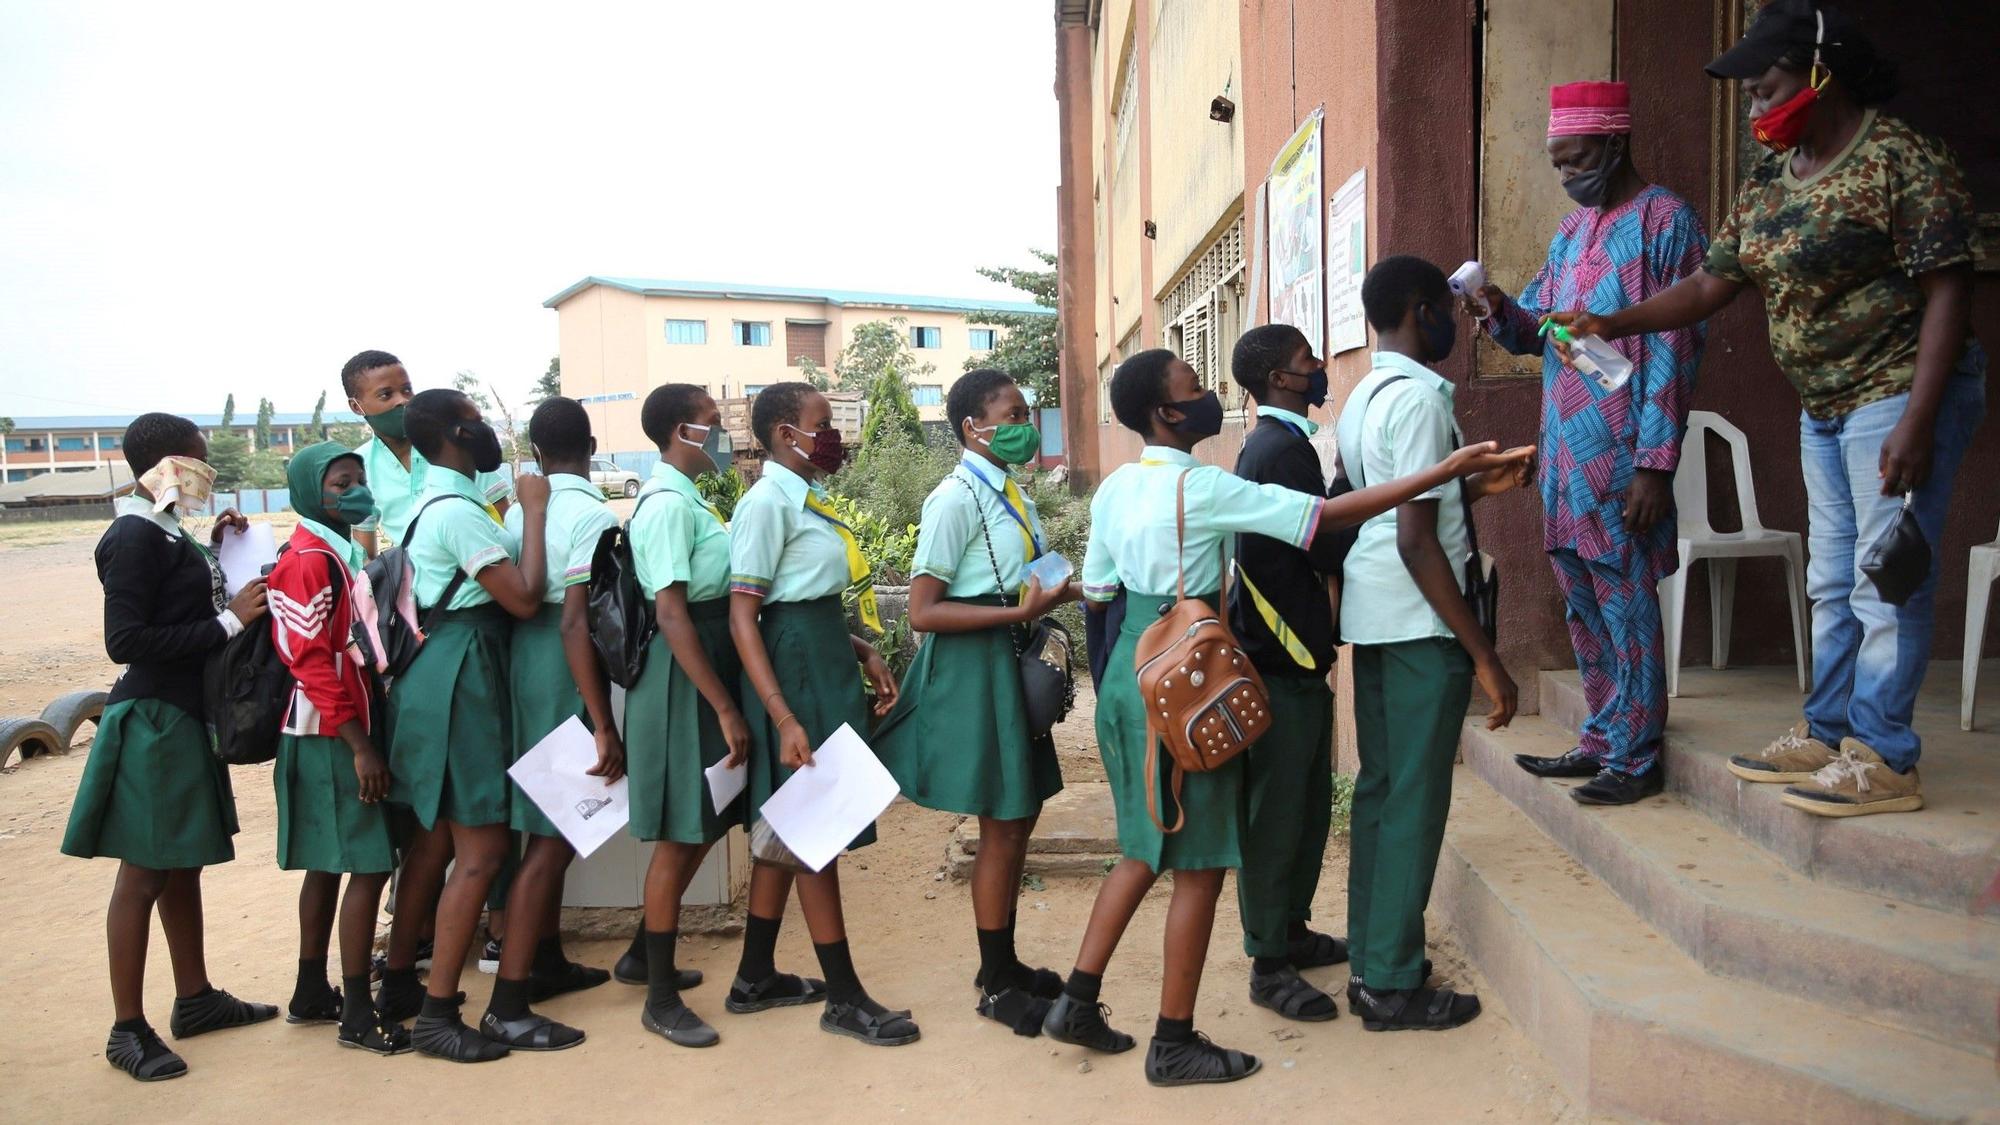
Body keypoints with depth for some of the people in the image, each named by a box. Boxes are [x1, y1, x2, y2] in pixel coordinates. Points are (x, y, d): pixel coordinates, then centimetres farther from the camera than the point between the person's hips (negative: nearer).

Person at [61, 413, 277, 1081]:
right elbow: (125, 641, -22)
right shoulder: (134, 538, -16)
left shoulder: (163, 532, 12)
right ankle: (128, 1030, 8)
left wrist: (215, 557, 8)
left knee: (183, 866, 16)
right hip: (152, 723, -10)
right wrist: (228, 621, -20)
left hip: (183, 718, 10)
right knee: (144, 875, -2)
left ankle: (194, 1000, 28)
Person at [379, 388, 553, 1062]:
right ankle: (437, 1015, 1)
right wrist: (533, 510, -13)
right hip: (459, 679, -10)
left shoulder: (429, 503, 15)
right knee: (481, 848, -5)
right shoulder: (458, 510, -17)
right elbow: (524, 599, -19)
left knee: (436, 833, 18)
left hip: (432, 672, 10)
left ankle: (398, 980, 30)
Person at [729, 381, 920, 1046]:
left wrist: (864, 654, 8)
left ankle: (755, 979, 28)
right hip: (794, 667, -9)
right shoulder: (768, 501, -14)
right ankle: (843, 998, 10)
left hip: (827, 661, 9)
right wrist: (784, 720, -24)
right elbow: (743, 616, -18)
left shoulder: (810, 497, 13)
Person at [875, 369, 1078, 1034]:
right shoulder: (957, 498, -15)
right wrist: (1021, 612, -24)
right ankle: (997, 987, 17)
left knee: (1018, 818, 16)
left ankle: (1002, 963, 32)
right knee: (1002, 827, 0)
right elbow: (923, 612, -20)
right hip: (973, 667, -9)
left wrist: (1065, 594, 2)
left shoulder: (1010, 495, 11)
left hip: (1013, 662, 9)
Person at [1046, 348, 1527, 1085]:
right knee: (1201, 864, 4)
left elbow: (1096, 593, 12)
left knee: (1146, 851, 20)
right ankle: (1174, 1043, 15)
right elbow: (1329, 516, -17)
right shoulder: (1204, 486, -16)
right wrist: (1445, 470, -14)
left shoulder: (1114, 489, 6)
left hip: (1129, 672, 8)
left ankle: (1078, 1000, 23)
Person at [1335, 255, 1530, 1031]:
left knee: (1378, 787, 13)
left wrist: (1479, 485, 25)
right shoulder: (1420, 396, -14)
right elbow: (1416, 540, -21)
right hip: (1420, 621, -9)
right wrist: (1485, 655, -19)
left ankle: (1370, 961, 22)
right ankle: (1393, 985, 7)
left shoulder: (1362, 398, 15)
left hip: (1370, 616, 9)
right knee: (1415, 799, -2)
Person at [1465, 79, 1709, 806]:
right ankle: (1602, 741, 23)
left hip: (1620, 456, -8)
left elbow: (1674, 351, -11)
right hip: (1563, 452, 8)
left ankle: (1637, 758, 7)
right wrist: (1500, 311, -4)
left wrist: (1655, 464, -17)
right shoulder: (1571, 231, 18)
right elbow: (1535, 329, 20)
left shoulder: (1664, 221, -5)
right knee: (1584, 604, 12)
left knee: (1626, 603, -3)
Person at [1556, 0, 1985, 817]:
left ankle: (1883, 760, 3)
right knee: (1831, 583, 14)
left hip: (1897, 396, -8)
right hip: (1822, 408, 8)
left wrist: (1916, 421, -22)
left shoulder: (1901, 160, -13)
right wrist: (1611, 324, -3)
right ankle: (1826, 734, 24)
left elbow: (1947, 291, -16)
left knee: (1886, 582, -5)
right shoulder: (1767, 183, 10)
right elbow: (1708, 287, 10)